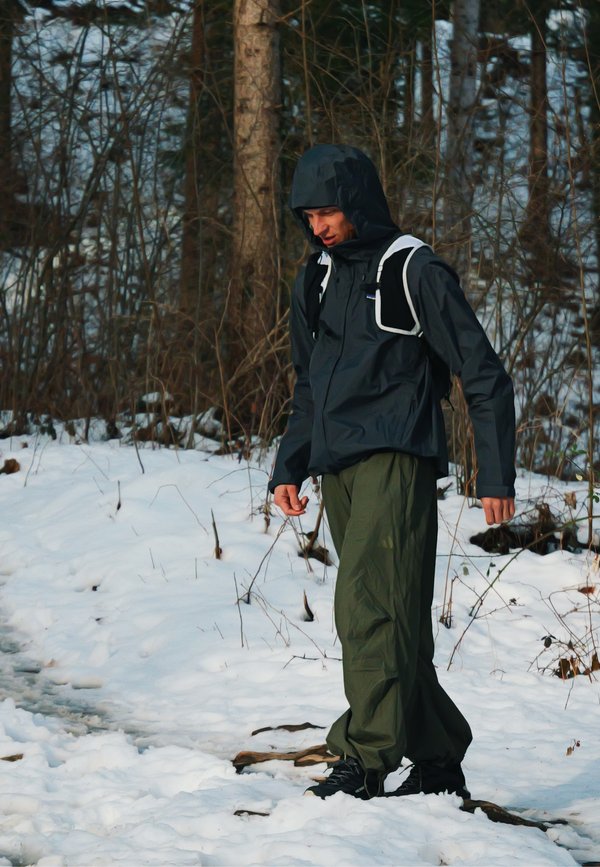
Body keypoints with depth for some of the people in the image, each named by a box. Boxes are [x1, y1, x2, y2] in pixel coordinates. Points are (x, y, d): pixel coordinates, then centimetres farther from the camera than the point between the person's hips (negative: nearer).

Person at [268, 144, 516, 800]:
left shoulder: (414, 271, -4)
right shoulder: (316, 281, 17)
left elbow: (484, 378, -4)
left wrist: (496, 476, -8)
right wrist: (289, 469, 14)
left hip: (395, 460, -7)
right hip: (338, 470, 7)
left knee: (368, 605, -18)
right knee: (393, 619, 8)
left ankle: (365, 758, -19)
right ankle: (437, 761, 14)